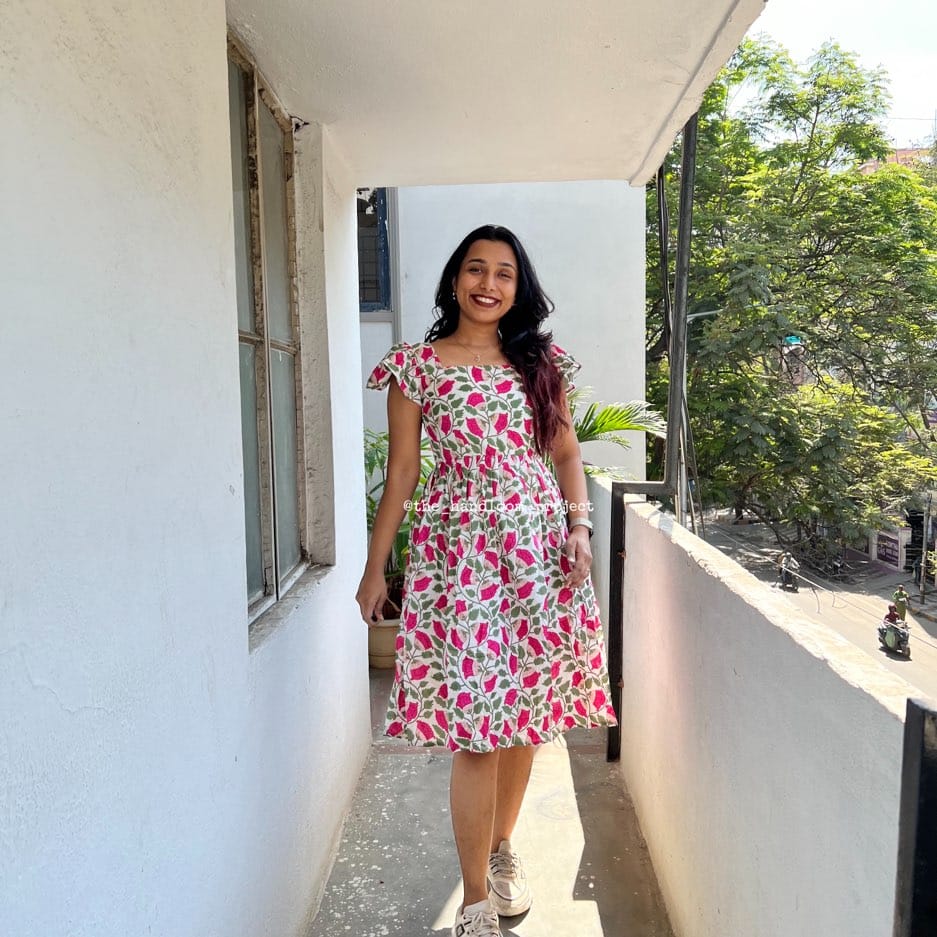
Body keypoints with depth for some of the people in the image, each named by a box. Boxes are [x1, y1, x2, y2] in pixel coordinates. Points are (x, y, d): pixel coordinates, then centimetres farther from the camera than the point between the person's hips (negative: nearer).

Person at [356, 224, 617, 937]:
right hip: (458, 550, -3)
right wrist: (375, 567, 5)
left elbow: (566, 452, 14)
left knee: (526, 713, 11)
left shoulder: (540, 362, 10)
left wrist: (580, 526, -1)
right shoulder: (416, 366, 3)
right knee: (474, 726, -3)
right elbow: (402, 471, 5)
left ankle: (501, 848, 37)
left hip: (538, 546, 3)